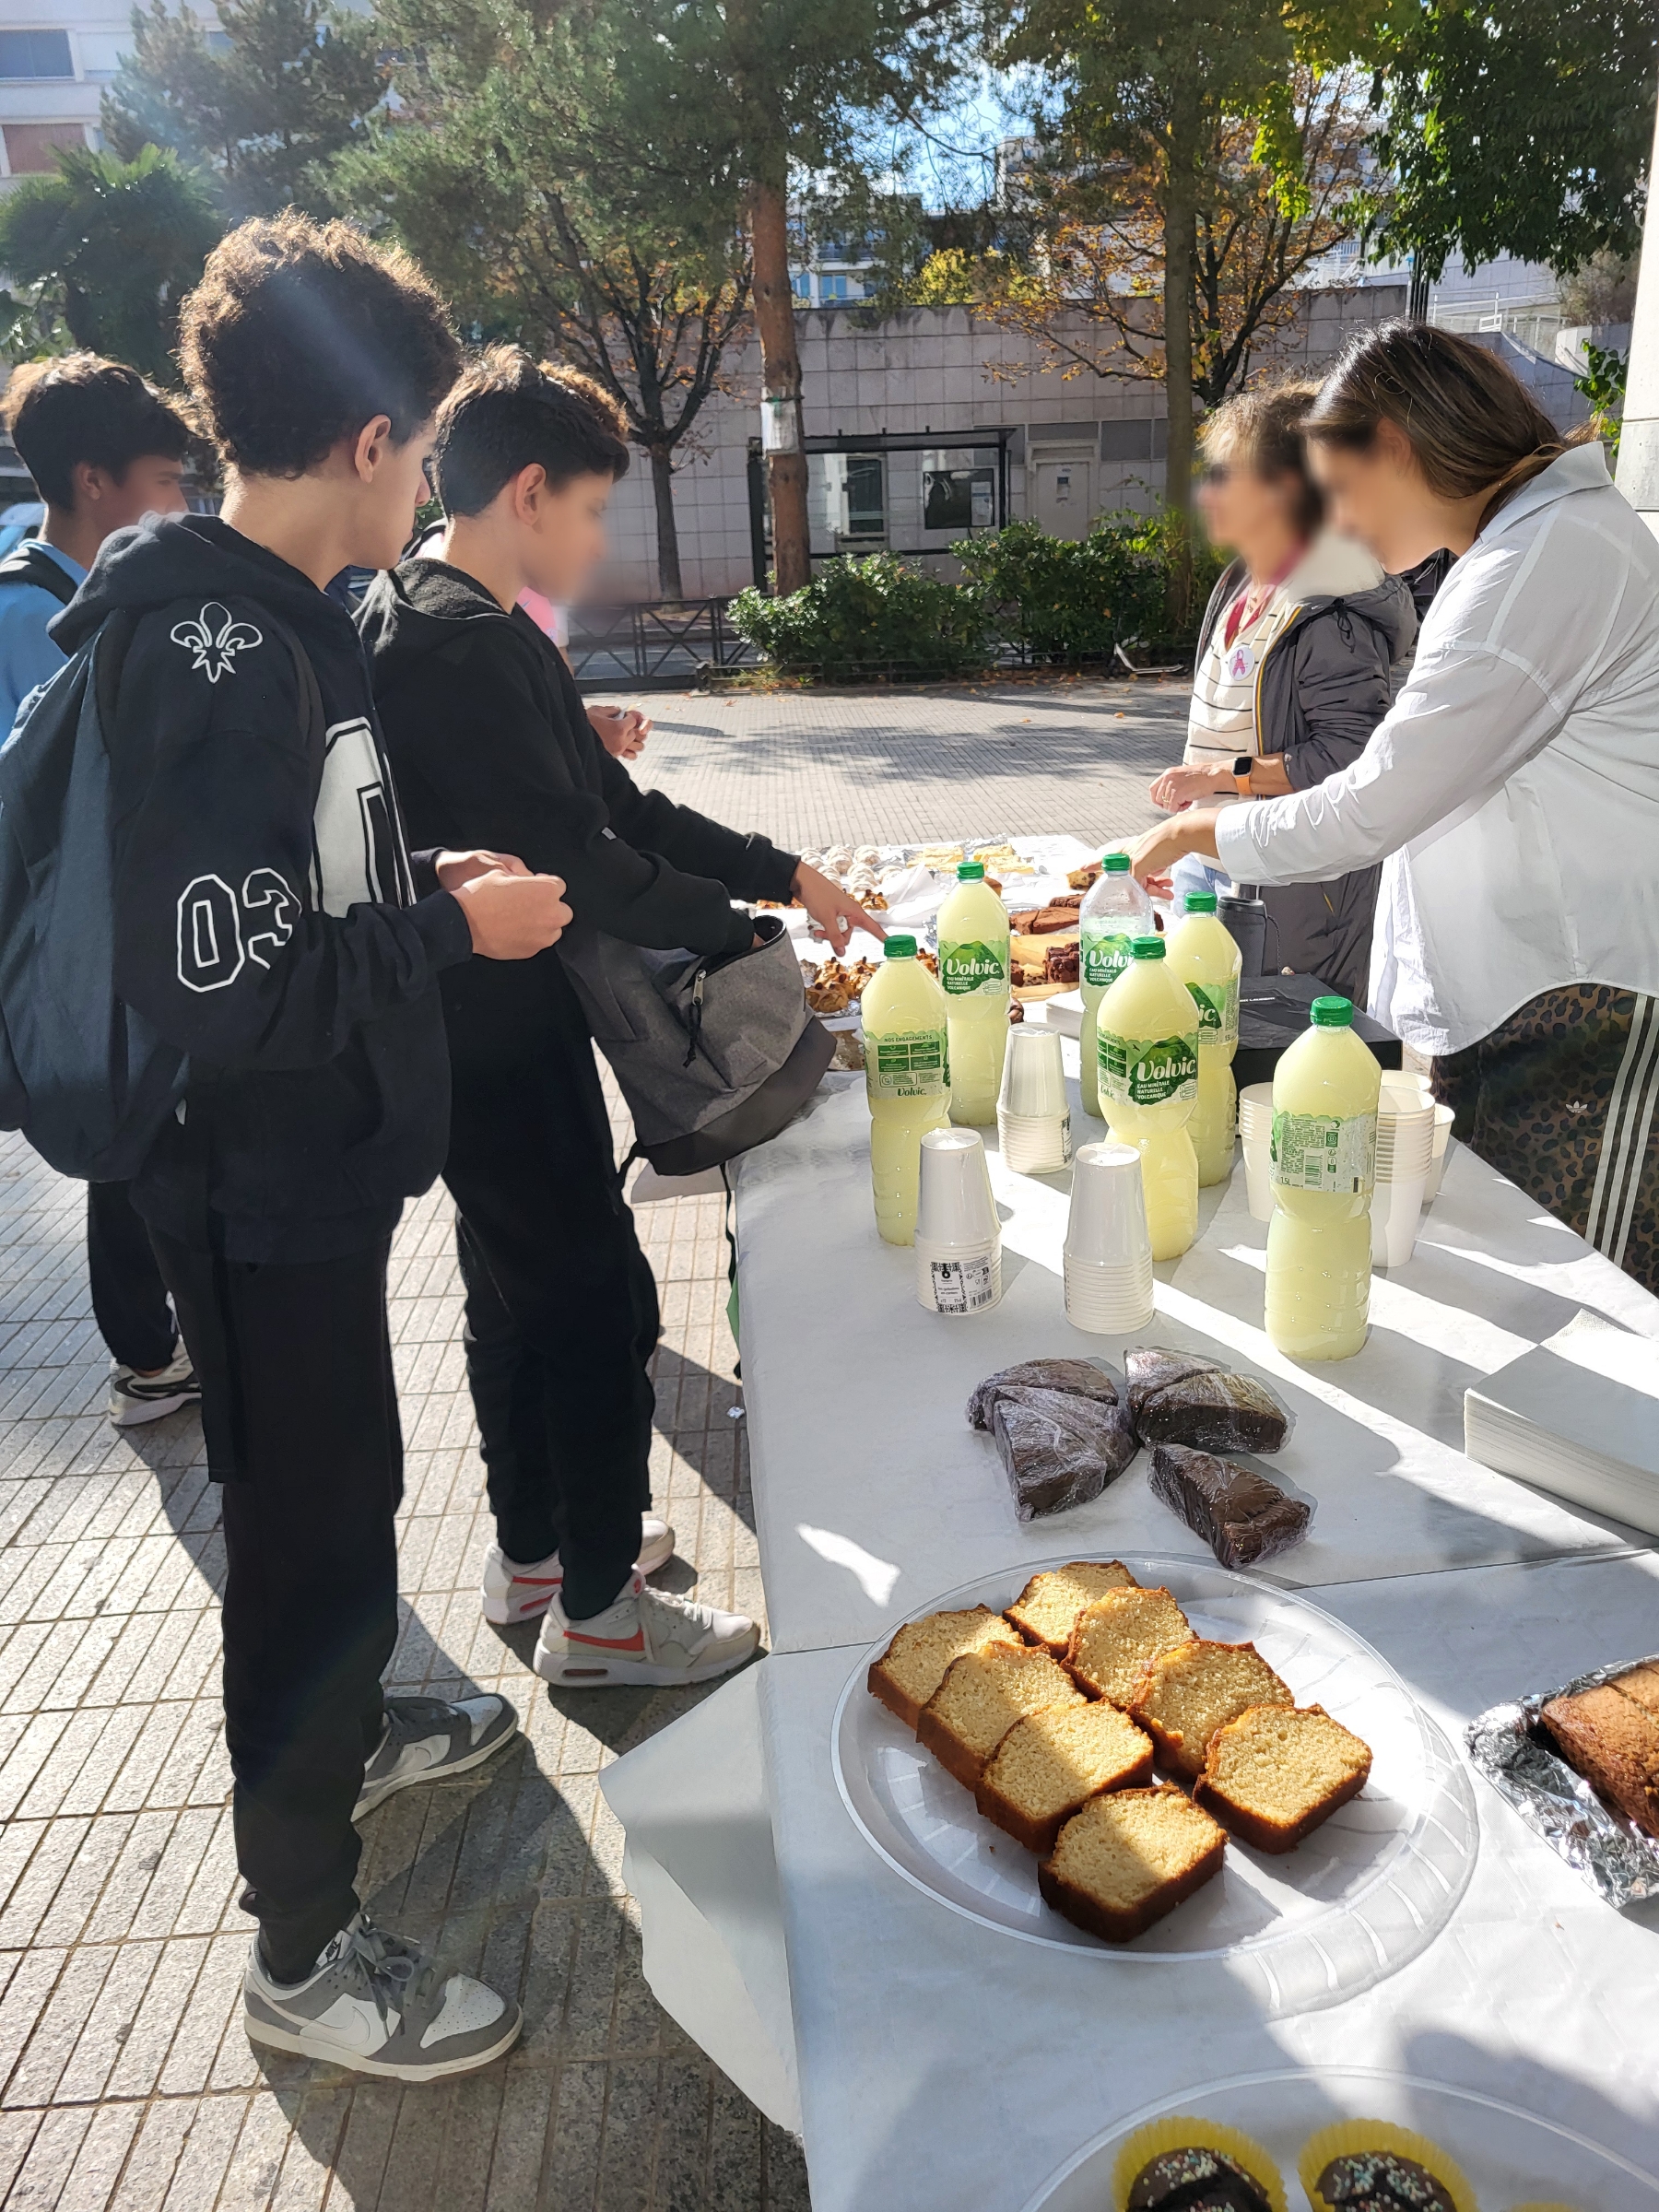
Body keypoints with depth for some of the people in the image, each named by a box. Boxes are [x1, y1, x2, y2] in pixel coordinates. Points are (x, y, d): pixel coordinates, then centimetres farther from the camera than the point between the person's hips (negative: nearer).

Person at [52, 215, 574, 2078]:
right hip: (257, 1190, -10)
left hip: (307, 1169, 10)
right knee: (310, 1527, 5)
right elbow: (225, 980, -30)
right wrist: (453, 924, -19)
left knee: (336, 1489, 26)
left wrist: (426, 878, 8)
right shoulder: (218, 647, -24)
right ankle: (303, 1953, 27)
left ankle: (345, 1728, 51)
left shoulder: (264, 615, 7)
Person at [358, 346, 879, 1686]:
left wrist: (786, 874, 9)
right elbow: (577, 861, -24)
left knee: (524, 1289, 20)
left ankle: (534, 1549, 38)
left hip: (494, 1030, 11)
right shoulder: (468, 646, -20)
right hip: (499, 1035, -11)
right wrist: (754, 937, -13)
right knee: (601, 1304, 0)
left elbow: (615, 803, 13)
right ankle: (598, 1610, 17)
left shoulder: (446, 624, 13)